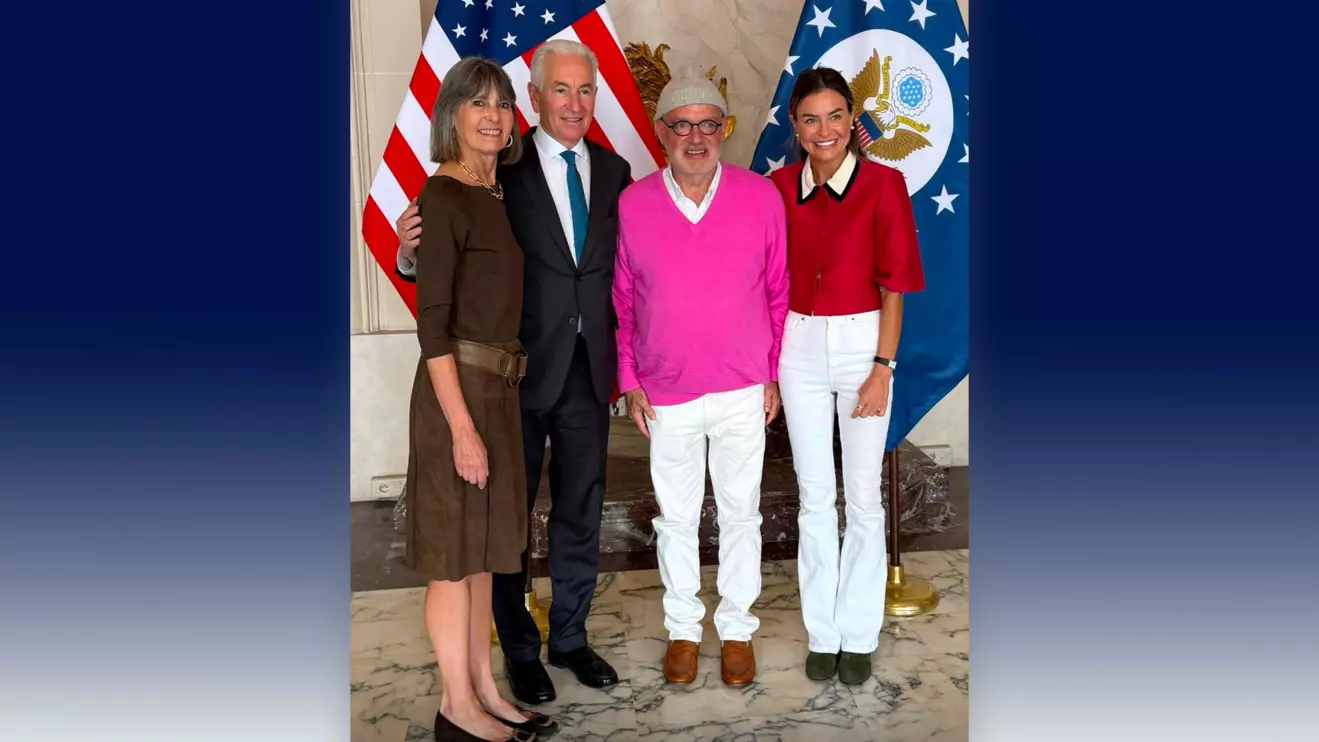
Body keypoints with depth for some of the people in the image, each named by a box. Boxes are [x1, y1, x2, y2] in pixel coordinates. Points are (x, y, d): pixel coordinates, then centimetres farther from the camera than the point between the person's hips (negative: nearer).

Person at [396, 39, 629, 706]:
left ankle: (570, 637, 35)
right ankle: (519, 649, 31)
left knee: (581, 513, 16)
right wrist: (413, 250, -32)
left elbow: (621, 268, 6)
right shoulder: (504, 168, -10)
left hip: (589, 371, 4)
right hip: (520, 370, -4)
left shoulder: (613, 171, 5)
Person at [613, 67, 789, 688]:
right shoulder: (632, 204, -5)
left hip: (743, 391, 0)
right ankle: (683, 627, 32)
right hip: (665, 393, 0)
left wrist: (773, 375, 2)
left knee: (740, 514, 12)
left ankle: (737, 628, 30)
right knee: (675, 517, 13)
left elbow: (778, 291, 2)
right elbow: (620, 300, 3)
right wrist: (629, 381, 1)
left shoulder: (761, 197, -6)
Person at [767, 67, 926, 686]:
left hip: (863, 343, -2)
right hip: (800, 346, 2)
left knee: (862, 497, 7)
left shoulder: (883, 183, -9)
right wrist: (766, 363, 1)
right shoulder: (779, 187, 0)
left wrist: (881, 368, -11)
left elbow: (894, 285, -8)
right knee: (814, 496, 10)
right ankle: (821, 632, 23)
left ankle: (858, 635, 22)